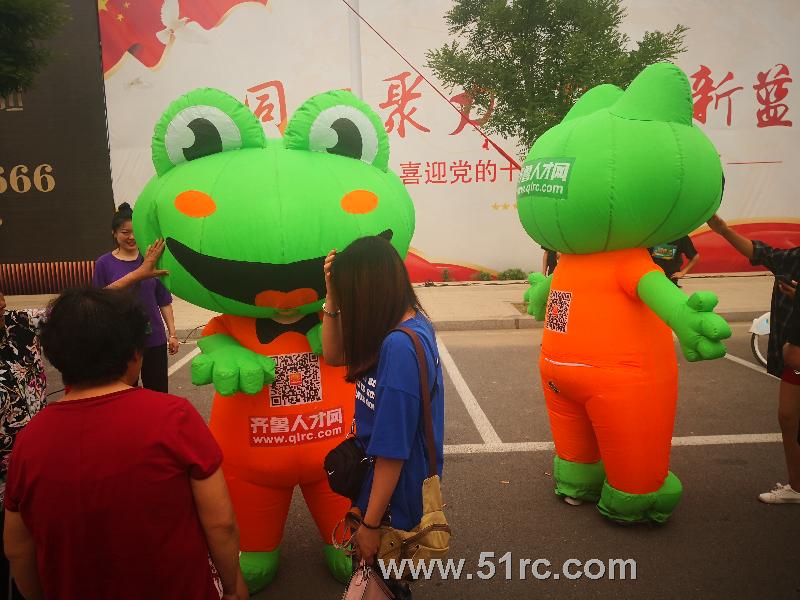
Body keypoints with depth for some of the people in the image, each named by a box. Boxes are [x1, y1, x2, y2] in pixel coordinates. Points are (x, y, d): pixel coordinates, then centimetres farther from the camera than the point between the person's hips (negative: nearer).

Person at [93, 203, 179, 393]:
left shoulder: (151, 259, 1)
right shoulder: (104, 264, -4)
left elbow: (164, 301, 4)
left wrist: (172, 333, 3)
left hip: (154, 339, 1)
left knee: (159, 394, 9)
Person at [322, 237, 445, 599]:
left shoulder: (399, 347, -32)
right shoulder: (409, 323, -4)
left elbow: (393, 451, -27)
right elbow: (334, 355, 8)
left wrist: (371, 524, -17)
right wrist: (332, 296, -5)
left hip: (394, 497, -8)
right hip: (391, 485, 8)